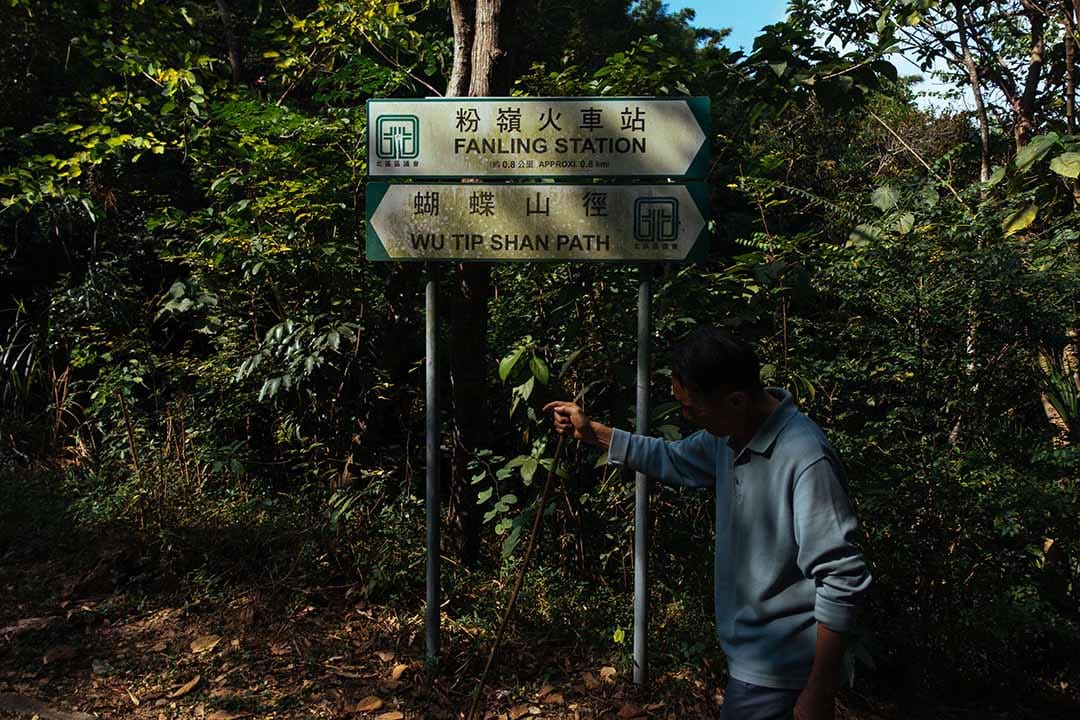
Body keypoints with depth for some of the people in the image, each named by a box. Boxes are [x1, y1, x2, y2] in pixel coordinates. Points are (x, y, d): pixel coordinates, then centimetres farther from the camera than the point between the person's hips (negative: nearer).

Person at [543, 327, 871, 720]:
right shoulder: (732, 434, -2)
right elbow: (673, 459, 18)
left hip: (776, 667, -8)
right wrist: (593, 432, 13)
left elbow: (843, 580, -27)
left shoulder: (807, 461, -30)